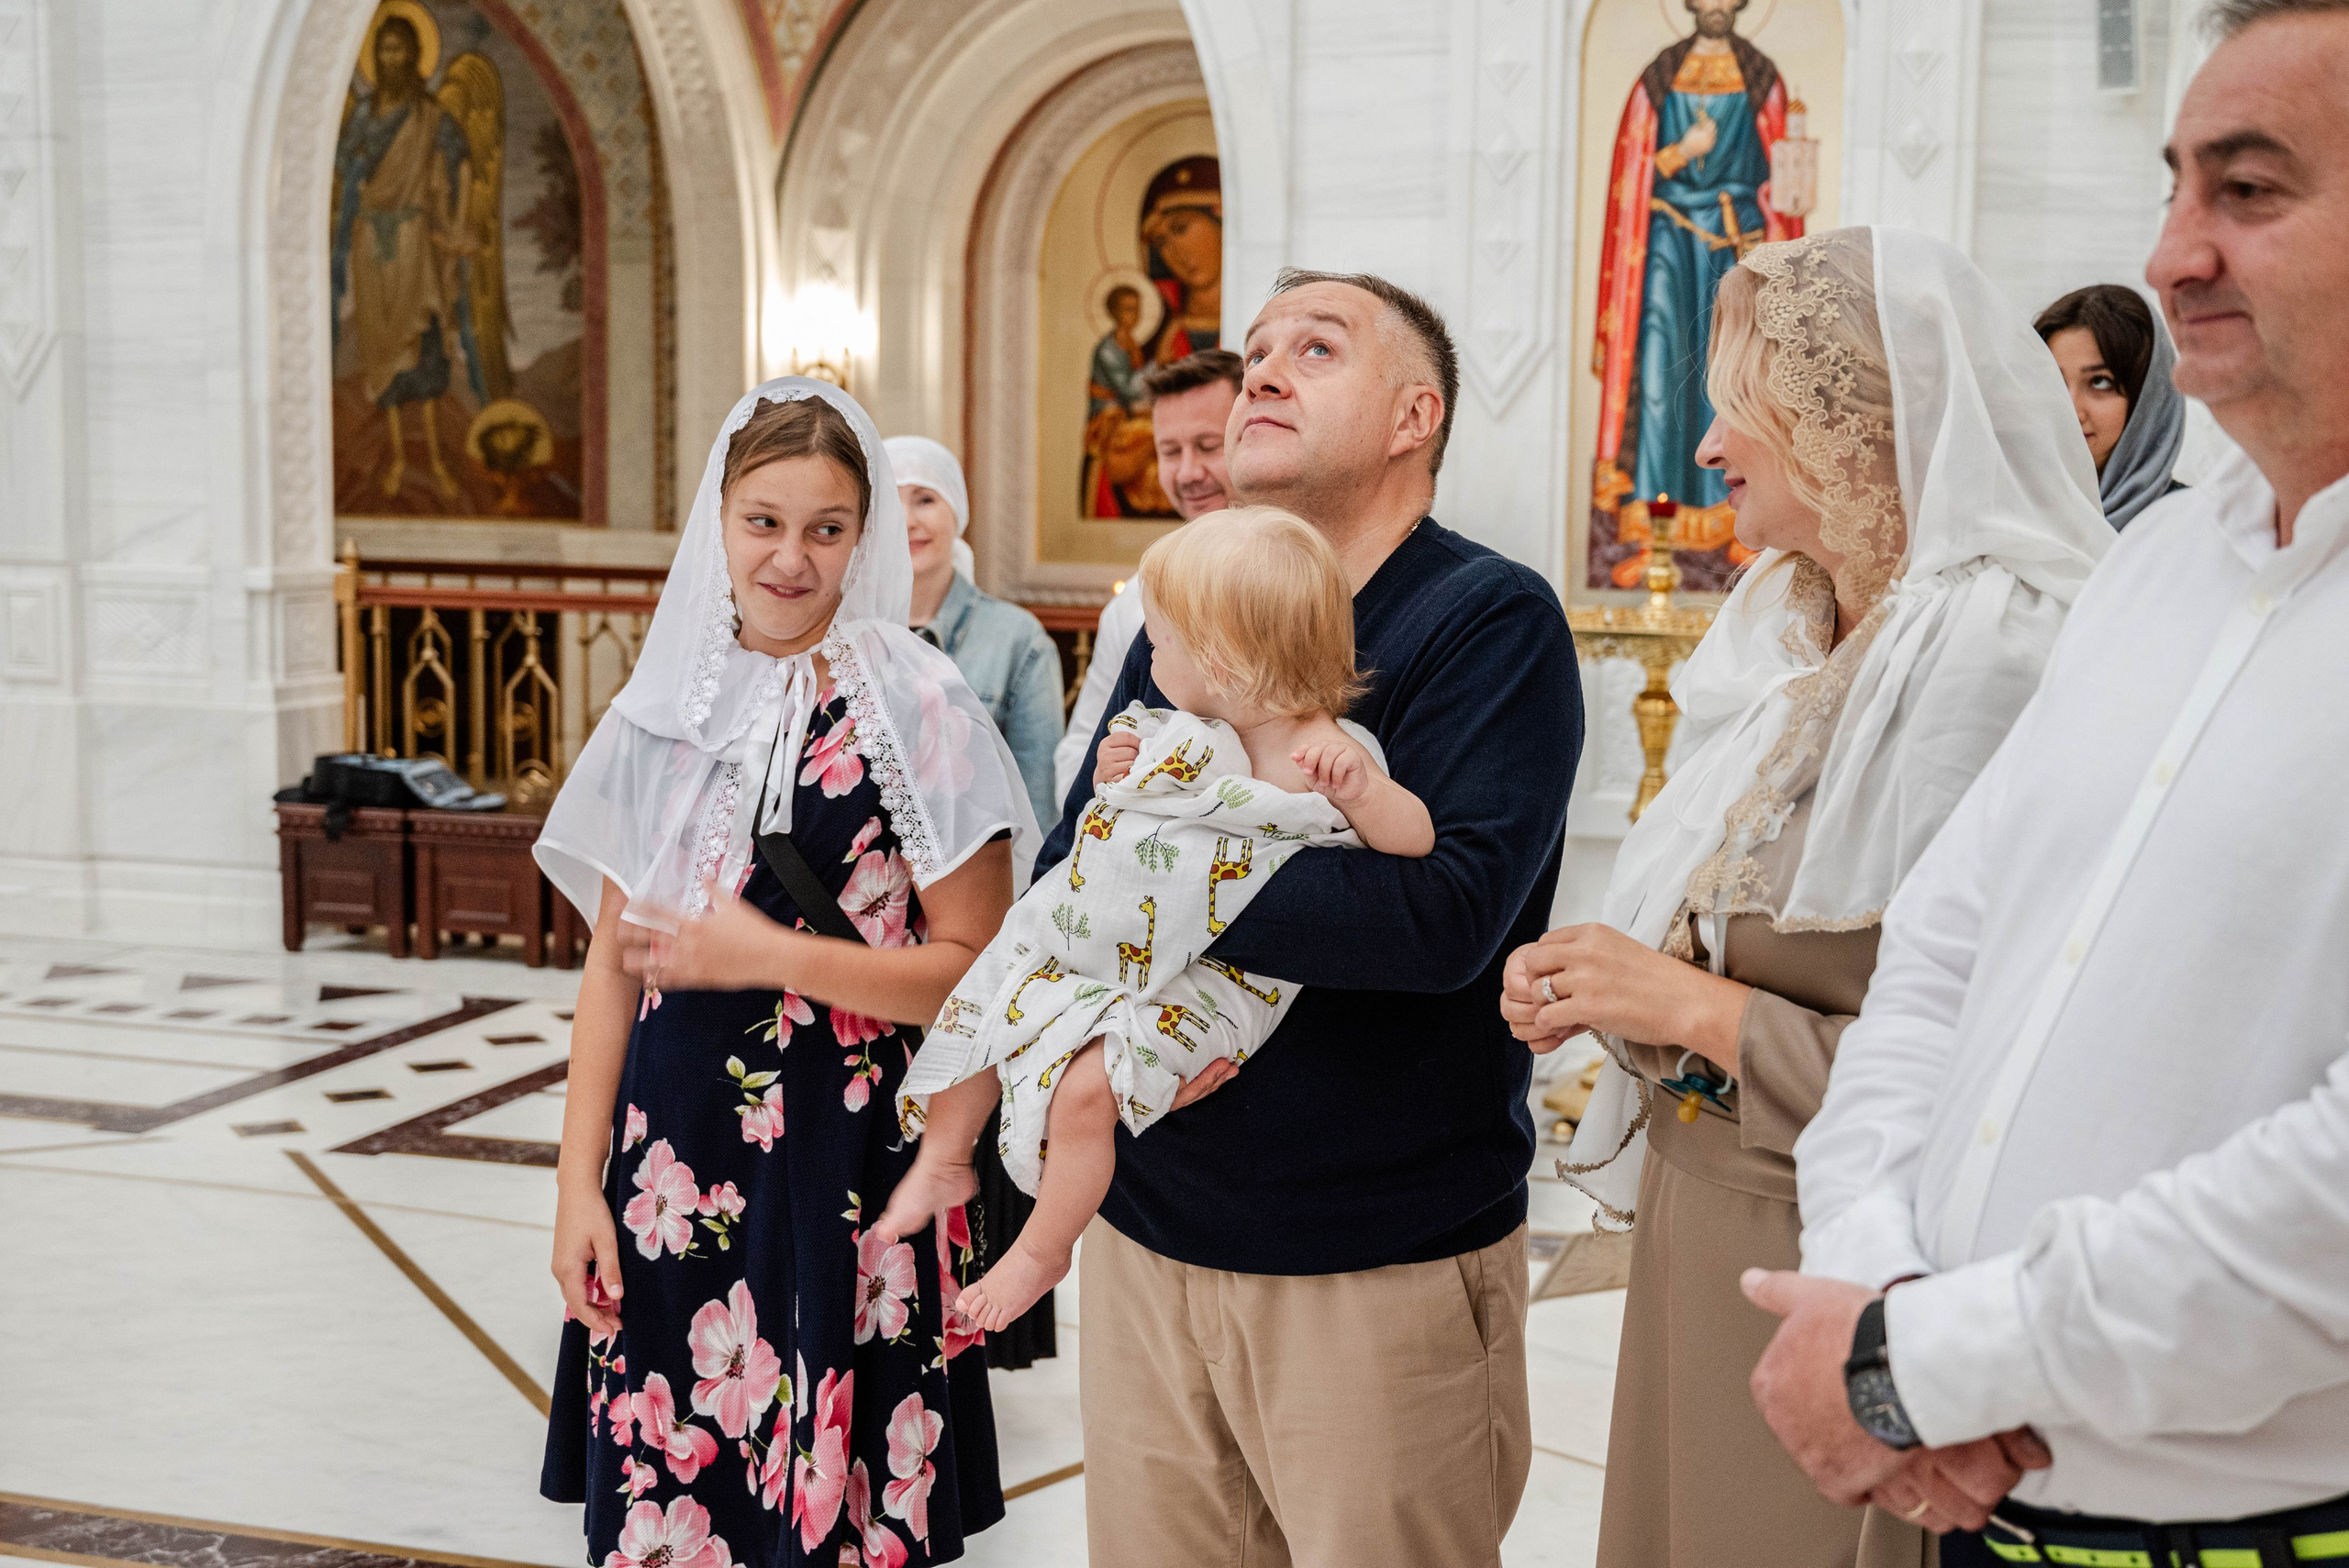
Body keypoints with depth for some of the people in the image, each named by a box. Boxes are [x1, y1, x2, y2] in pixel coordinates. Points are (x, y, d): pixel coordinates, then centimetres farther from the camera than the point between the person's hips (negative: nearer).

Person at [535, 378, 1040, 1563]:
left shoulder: (916, 709, -6)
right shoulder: (666, 708, 6)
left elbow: (975, 969, -8)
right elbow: (612, 965, 9)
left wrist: (765, 956, -15)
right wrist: (578, 1185, 5)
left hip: (851, 1159, -3)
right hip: (675, 1152, 4)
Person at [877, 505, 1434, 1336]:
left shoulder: (1332, 758, -22)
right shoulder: (1180, 735, -2)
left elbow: (1414, 838, -22)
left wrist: (1356, 783, -37)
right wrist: (1112, 772, -4)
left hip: (1194, 982, -7)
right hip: (1087, 939, 7)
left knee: (1086, 1083, -21)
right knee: (974, 1010, 11)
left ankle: (1042, 1251, 4)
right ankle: (944, 1163, 37)